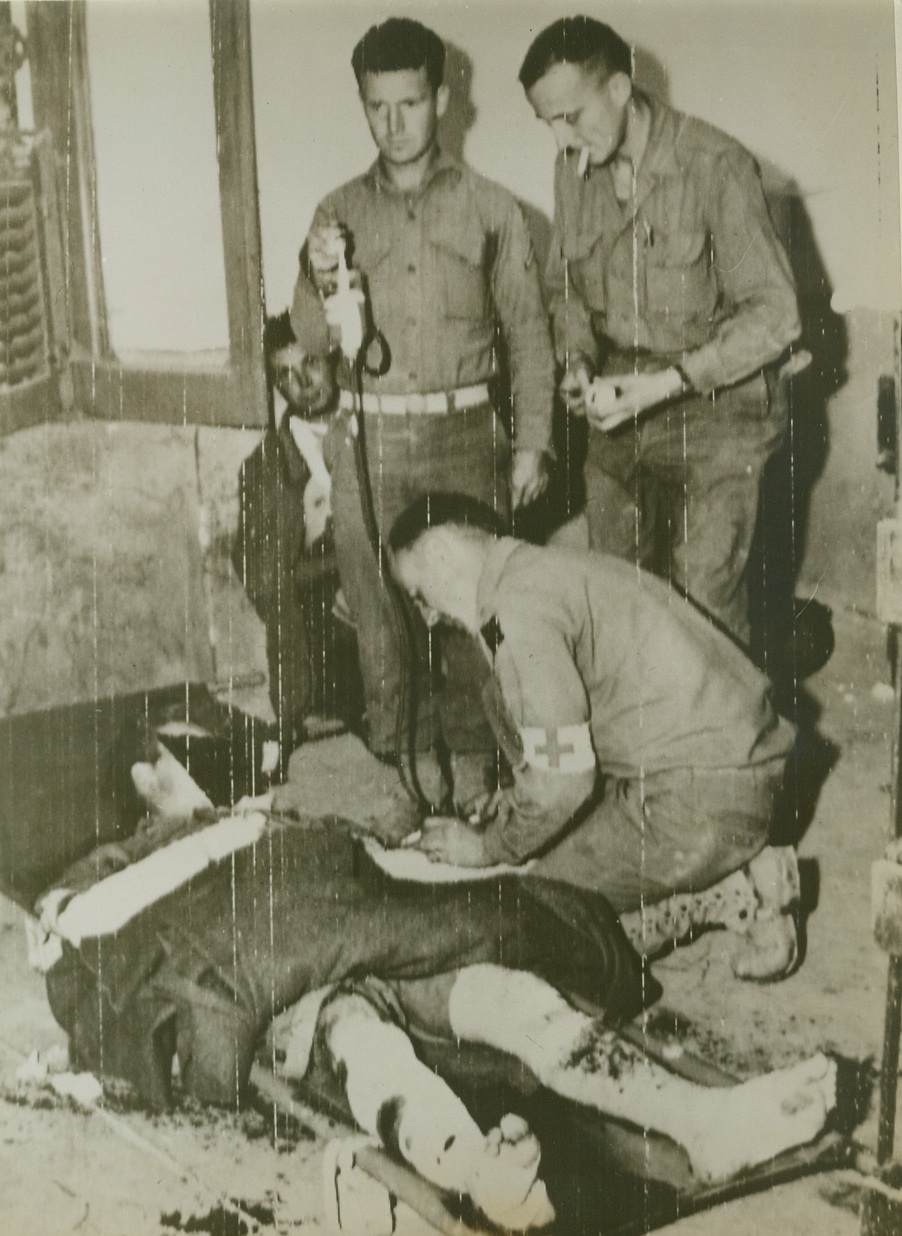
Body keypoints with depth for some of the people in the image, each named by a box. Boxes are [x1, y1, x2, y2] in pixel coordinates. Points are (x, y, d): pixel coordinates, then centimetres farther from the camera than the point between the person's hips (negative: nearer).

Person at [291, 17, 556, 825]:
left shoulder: (489, 209, 3)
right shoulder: (339, 213, 8)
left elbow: (528, 332, 5)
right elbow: (312, 340, 9)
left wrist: (532, 444, -1)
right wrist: (321, 280, -12)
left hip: (463, 434, -2)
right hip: (369, 440, 2)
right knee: (381, 612, 4)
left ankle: (470, 772, 14)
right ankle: (408, 772, 16)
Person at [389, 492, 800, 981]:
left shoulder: (519, 610, -15)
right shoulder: (546, 568, 14)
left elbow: (562, 778, -16)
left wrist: (488, 847, 1)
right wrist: (515, 801, 23)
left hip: (704, 801, -9)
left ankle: (734, 898, -1)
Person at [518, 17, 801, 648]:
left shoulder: (716, 166, -15)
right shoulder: (574, 170, 5)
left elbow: (774, 314, -15)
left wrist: (669, 382, -22)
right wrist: (577, 361, -2)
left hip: (714, 413, -6)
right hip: (618, 414, 6)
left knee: (706, 617, -7)